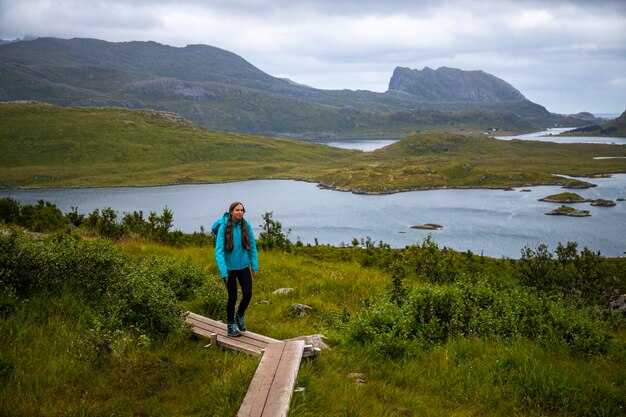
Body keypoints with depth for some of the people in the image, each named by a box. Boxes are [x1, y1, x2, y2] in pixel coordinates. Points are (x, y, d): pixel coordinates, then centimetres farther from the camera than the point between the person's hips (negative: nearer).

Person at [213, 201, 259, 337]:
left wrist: (255, 266, 1)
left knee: (248, 294, -4)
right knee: (233, 297, 6)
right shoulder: (223, 227, -16)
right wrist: (223, 272, -20)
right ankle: (231, 326, 26)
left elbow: (252, 246, 2)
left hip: (243, 266, 3)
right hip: (229, 268, -3)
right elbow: (219, 250, -16)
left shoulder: (246, 225, -6)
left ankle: (240, 316, 26)